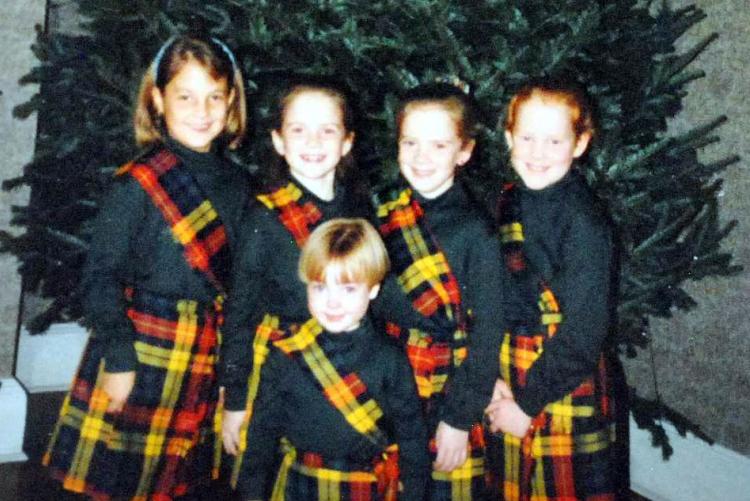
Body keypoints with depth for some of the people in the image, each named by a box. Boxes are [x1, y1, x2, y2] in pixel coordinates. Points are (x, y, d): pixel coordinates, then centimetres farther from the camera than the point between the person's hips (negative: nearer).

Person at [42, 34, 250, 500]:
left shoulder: (238, 184, 4)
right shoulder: (138, 184, -11)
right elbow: (100, 276, -11)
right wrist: (119, 359, -15)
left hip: (208, 356, 5)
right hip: (139, 351, -4)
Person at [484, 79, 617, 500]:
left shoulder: (584, 221, -16)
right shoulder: (510, 204, 4)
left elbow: (583, 332, -18)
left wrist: (529, 402, -13)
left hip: (566, 386, -6)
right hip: (509, 386, 6)